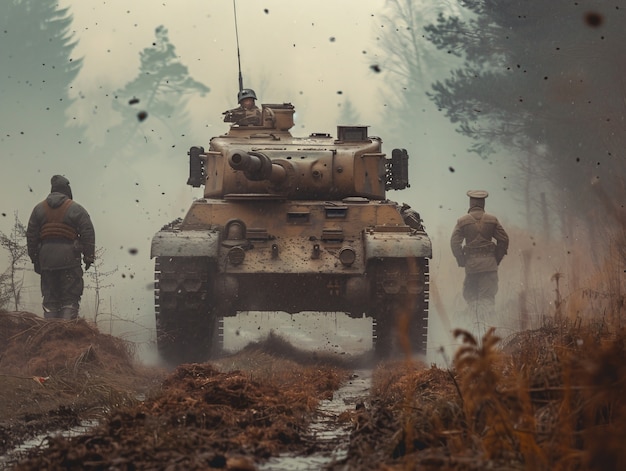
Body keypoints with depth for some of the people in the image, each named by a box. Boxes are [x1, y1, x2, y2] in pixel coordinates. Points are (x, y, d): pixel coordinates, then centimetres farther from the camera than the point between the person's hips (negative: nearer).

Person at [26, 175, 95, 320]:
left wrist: (34, 258, 17)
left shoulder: (39, 209, 10)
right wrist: (89, 256, 2)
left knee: (50, 298, 9)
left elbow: (31, 235, 11)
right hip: (69, 258, -3)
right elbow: (88, 233, -5)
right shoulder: (76, 209, -2)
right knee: (70, 297, -1)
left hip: (46, 258, 3)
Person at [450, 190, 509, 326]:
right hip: (489, 264, 1)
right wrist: (497, 259, 12)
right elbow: (504, 239, 3)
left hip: (471, 264, -1)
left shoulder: (462, 221, 1)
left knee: (470, 294, 11)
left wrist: (461, 261, 5)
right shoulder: (492, 220, 4)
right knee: (488, 296, 1)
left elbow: (454, 243, -4)